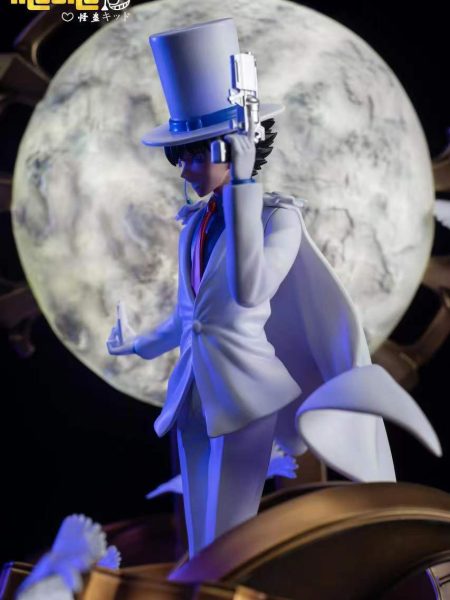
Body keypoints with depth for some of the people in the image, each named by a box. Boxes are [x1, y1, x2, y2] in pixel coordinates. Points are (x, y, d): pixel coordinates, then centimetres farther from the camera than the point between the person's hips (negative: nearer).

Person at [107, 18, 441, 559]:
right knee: (202, 539, 14)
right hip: (194, 396, 7)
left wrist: (241, 185, -28)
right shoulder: (193, 223, 8)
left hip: (248, 394, -7)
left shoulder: (278, 215, -11)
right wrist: (140, 345, 35)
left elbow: (249, 292, -30)